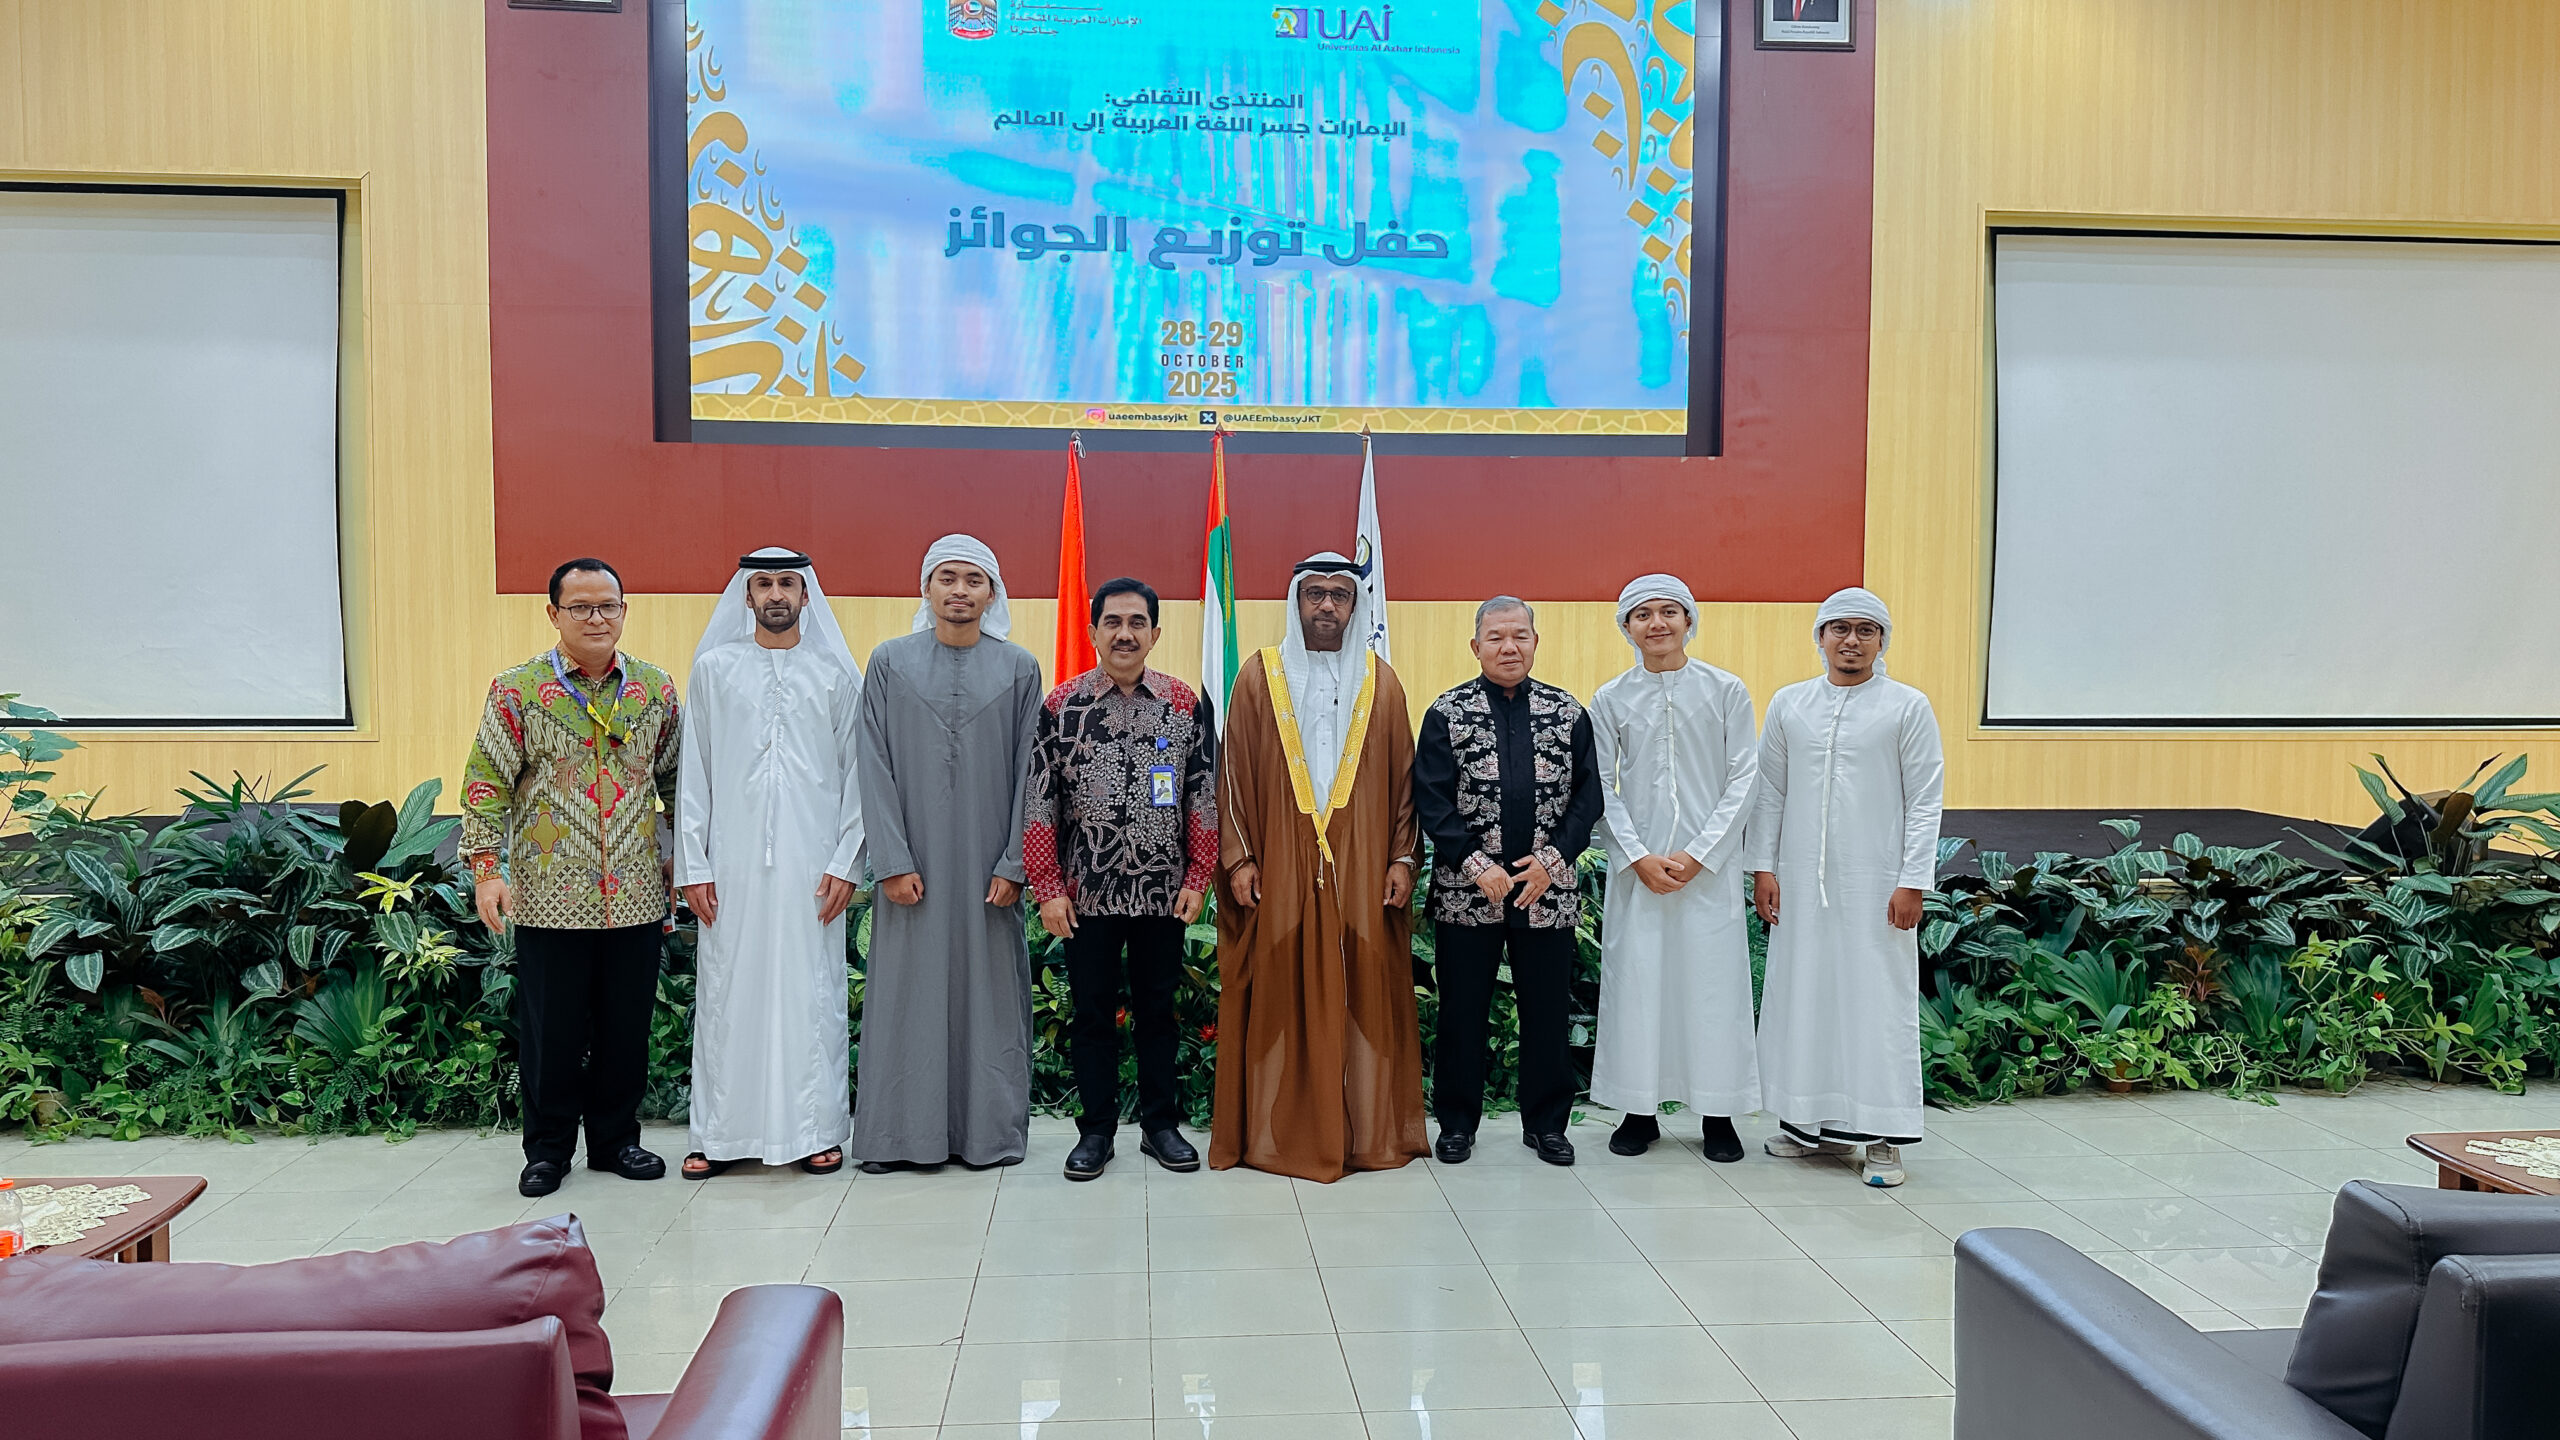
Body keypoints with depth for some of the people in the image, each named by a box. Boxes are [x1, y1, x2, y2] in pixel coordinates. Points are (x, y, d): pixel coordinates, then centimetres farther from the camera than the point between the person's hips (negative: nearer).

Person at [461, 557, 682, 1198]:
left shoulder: (655, 688, 7)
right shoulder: (517, 689, -1)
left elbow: (676, 778, 14)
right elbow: (486, 783, -2)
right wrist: (486, 868, -10)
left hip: (636, 895, 2)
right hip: (550, 898, -2)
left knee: (627, 1025, 10)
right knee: (551, 1027, 6)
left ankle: (616, 1139, 26)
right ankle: (547, 1149, 22)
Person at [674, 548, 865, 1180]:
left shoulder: (837, 673, 6)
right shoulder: (714, 668, 8)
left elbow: (856, 773, 4)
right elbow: (695, 772, 7)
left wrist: (846, 862, -3)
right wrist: (692, 864, 1)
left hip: (813, 863, -1)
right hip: (733, 862, 1)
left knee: (811, 991, 2)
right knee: (727, 991, 3)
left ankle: (816, 1129, 12)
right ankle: (722, 1133, 13)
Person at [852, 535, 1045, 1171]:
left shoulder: (1019, 669, 4)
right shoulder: (891, 662, 4)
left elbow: (1029, 771, 2)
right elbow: (875, 766, 0)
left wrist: (1014, 864, -5)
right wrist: (893, 861, -7)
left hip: (989, 865, 0)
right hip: (913, 863, 0)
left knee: (988, 989, 4)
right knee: (906, 992, 3)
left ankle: (988, 1130, 15)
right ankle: (896, 1133, 14)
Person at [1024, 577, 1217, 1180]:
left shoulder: (1185, 704, 2)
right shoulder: (1061, 705, -1)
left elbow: (1204, 797, 3)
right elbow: (1039, 801, -2)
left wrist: (1197, 879, -2)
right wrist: (1047, 888, -6)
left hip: (1163, 895, 1)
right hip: (1087, 893, -1)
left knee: (1158, 1010, 11)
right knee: (1092, 1012, 8)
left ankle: (1160, 1124, 23)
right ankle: (1096, 1130, 20)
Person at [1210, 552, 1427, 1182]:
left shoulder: (1380, 682, 10)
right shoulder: (1260, 676, 5)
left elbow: (1403, 776, 10)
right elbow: (1234, 773, 3)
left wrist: (1402, 857, 2)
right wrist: (1238, 857, -4)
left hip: (1362, 867, 1)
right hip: (1279, 867, -1)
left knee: (1364, 989, 2)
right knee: (1279, 993, 0)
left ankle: (1368, 1130, 13)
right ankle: (1279, 1131, 10)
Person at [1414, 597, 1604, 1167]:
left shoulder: (1569, 712, 7)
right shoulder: (1447, 713, 1)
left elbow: (1588, 795, 5)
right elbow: (1432, 801, -3)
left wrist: (1553, 859, -8)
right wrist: (1476, 865, -12)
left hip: (1548, 891, 2)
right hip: (1467, 891, -1)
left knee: (1548, 1011, 8)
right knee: (1462, 1011, 6)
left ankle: (1546, 1123, 23)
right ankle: (1457, 1123, 19)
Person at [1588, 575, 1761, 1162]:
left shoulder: (1726, 691, 1)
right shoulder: (1610, 700, 5)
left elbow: (1743, 781, -1)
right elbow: (1602, 790, 4)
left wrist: (1699, 854, -9)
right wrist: (1638, 858, -8)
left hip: (1710, 866, -1)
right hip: (1637, 866, 1)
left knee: (1713, 979, 1)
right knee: (1636, 978, 3)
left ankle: (1717, 1113, 13)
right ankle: (1640, 1109, 15)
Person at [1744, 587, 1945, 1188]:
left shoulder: (1908, 707, 1)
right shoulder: (1788, 704, 9)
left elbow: (1924, 800, -1)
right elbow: (1769, 791, 11)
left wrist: (1912, 882, -8)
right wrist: (1763, 867, 4)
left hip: (1875, 882, -3)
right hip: (1800, 880, 3)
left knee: (1879, 1000, -1)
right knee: (1802, 994, 7)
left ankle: (1881, 1137, 7)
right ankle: (1810, 1121, 19)